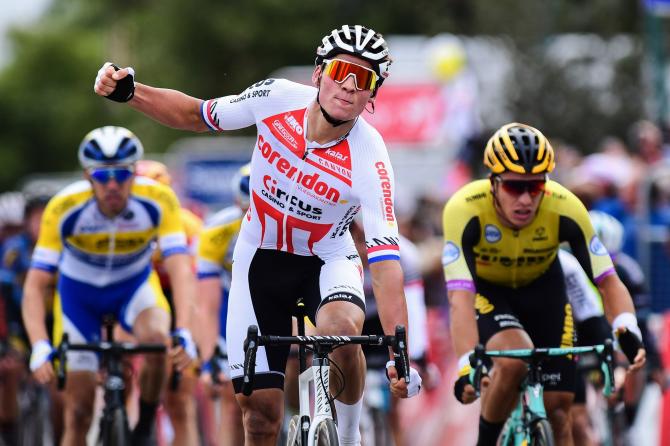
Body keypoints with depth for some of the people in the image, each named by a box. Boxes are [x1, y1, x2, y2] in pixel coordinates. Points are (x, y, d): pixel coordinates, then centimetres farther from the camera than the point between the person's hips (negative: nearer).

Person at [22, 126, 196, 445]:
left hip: (134, 285, 0)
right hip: (80, 291, 0)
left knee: (157, 338, -33)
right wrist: (40, 346, -46)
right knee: (79, 412, -5)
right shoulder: (63, 209, -31)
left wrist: (183, 333, -49)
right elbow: (36, 285, -32)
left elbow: (180, 269, -35)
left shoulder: (158, 201, -30)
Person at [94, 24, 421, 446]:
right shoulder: (278, 98, -21)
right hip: (261, 256, 2)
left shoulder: (369, 159, -28)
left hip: (327, 258, -2)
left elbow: (385, 259, -32)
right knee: (260, 407, -5)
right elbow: (197, 116, -3)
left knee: (342, 330, -35)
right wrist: (128, 91, -17)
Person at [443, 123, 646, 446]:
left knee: (557, 410, -4)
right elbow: (460, 296, -42)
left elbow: (607, 280, -28)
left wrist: (627, 329, -48)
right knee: (514, 361, -33)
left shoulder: (564, 208, -30)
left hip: (542, 288, 3)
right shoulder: (464, 210, -36)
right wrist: (467, 365, -56)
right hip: (485, 289, -2)